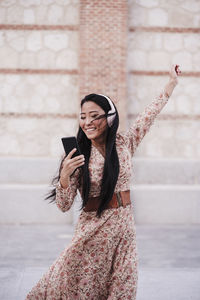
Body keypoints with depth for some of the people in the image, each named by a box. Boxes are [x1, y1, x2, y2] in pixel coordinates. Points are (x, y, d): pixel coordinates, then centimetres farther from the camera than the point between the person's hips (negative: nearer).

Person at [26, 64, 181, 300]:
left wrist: (172, 82, 20)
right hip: (93, 230, -2)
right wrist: (65, 175, -23)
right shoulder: (78, 155, -5)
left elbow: (150, 113, 13)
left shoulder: (124, 143, 1)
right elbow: (63, 206, -6)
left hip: (123, 228, 2)